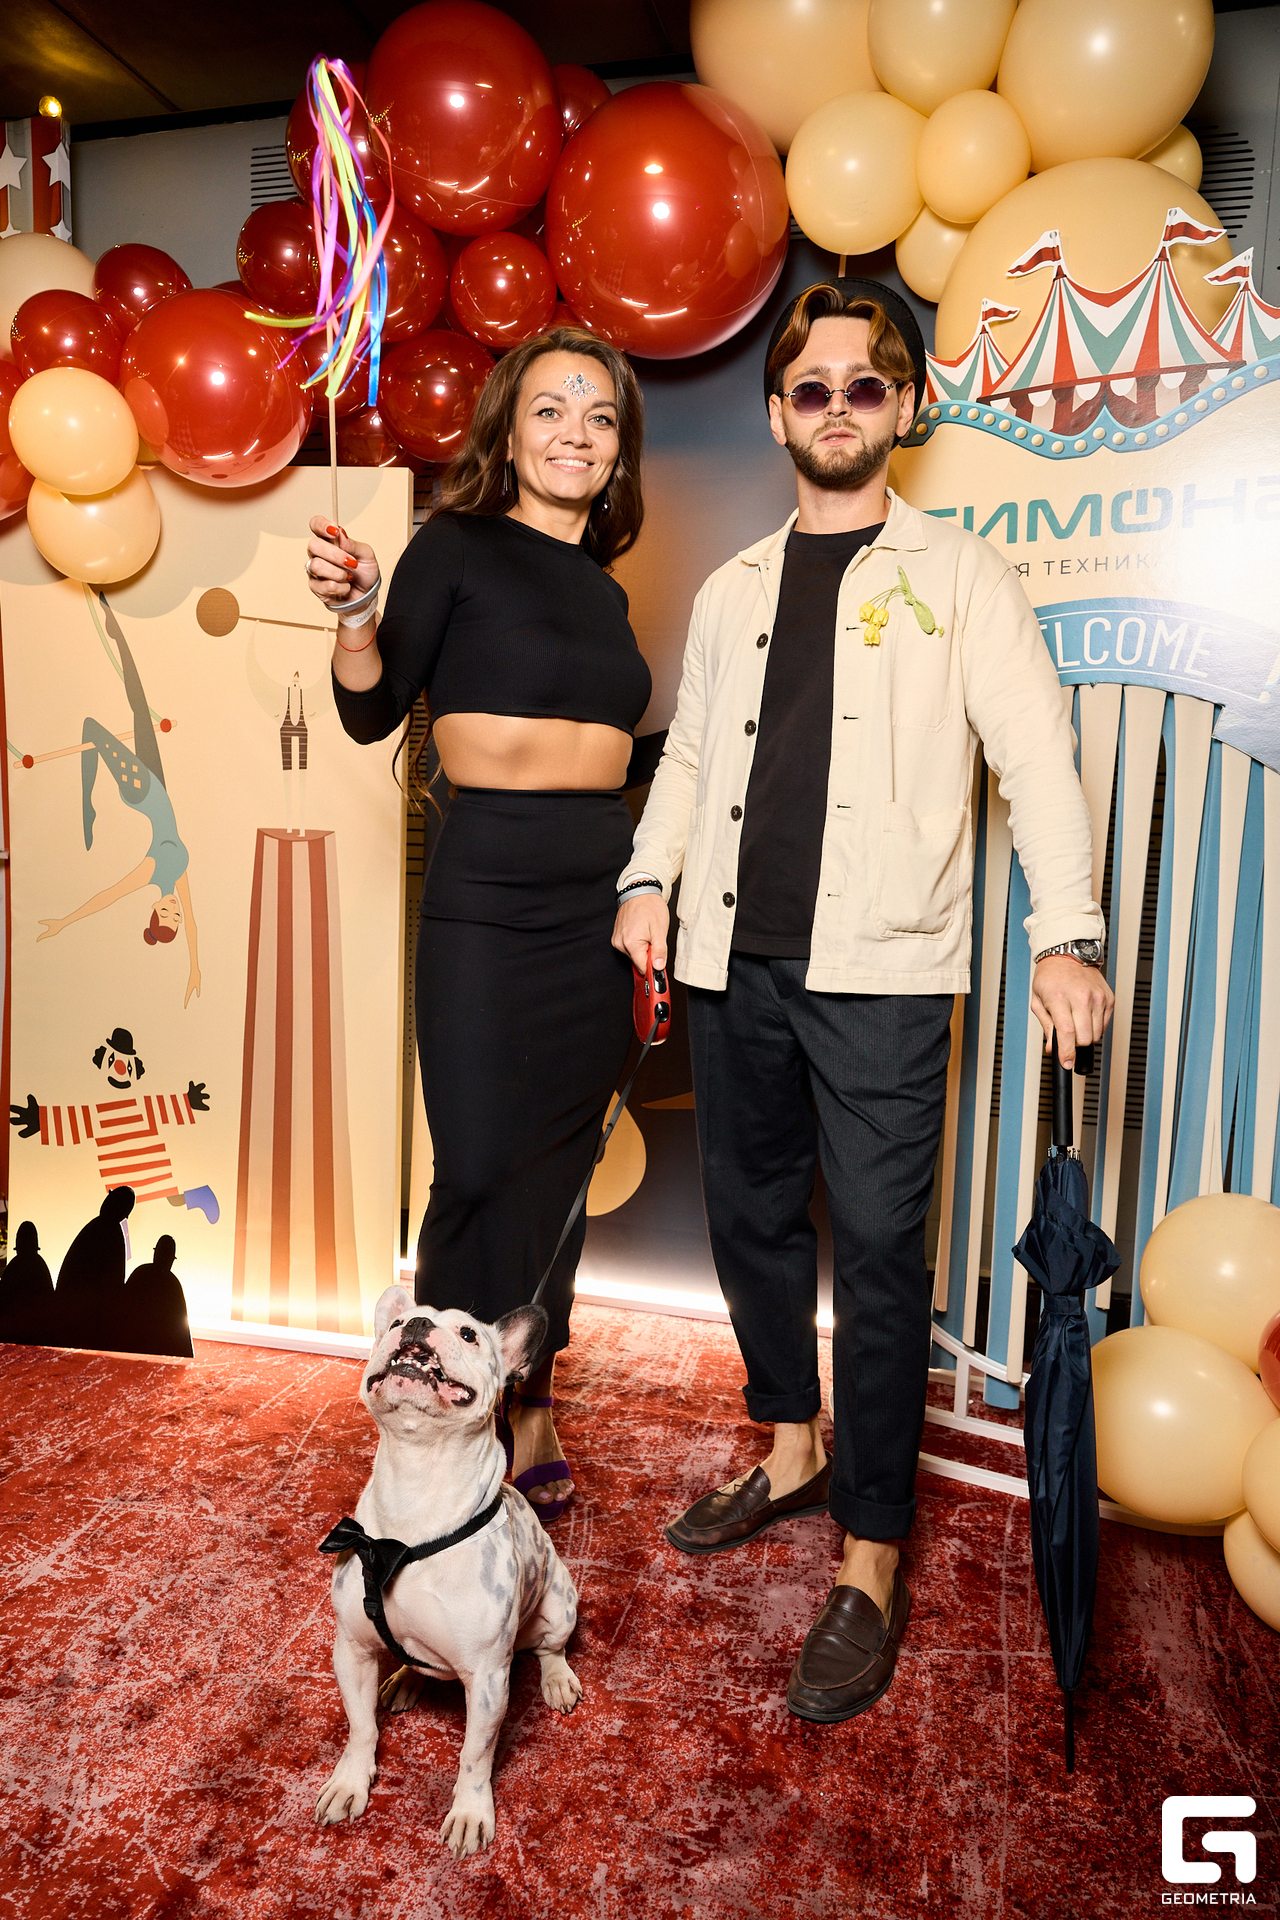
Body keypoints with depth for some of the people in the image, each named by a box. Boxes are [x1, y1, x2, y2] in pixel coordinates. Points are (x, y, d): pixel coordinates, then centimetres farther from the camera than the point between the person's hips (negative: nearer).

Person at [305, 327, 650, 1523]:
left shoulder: (604, 590, 16)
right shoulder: (459, 548, 1)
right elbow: (373, 716, -5)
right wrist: (357, 616, -24)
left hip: (602, 897, 6)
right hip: (486, 895, -5)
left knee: (559, 1160, 10)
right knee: (482, 1166, -4)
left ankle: (529, 1406, 25)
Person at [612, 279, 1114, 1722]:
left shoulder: (957, 575, 5)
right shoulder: (731, 591, 18)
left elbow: (1034, 751, -2)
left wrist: (1065, 933, -14)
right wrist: (650, 877, 6)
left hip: (880, 967, -5)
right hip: (735, 962, 5)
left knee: (877, 1252, -3)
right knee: (749, 1217, 14)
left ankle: (870, 1573, 11)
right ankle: (791, 1455, 36)